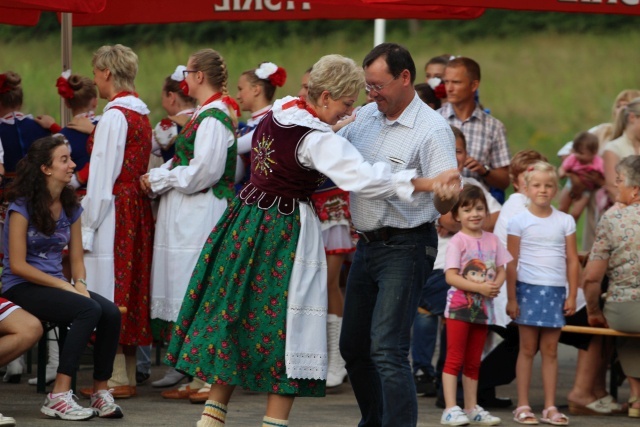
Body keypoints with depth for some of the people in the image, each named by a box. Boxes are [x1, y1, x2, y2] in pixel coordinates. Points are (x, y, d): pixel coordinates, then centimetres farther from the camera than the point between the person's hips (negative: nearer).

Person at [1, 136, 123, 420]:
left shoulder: (70, 207, 10)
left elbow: (77, 258, 12)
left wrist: (80, 284, -11)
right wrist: (65, 287, -17)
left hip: (56, 286, 6)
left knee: (111, 313, -22)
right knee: (89, 309, -31)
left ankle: (101, 391, -11)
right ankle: (59, 396, -30)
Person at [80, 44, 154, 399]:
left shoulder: (114, 116, -14)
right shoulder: (140, 114, 13)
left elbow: (103, 176, -15)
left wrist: (88, 224, -12)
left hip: (113, 211, -9)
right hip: (137, 207, 9)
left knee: (109, 292, -6)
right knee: (130, 289, 12)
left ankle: (116, 379, -5)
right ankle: (128, 374, 16)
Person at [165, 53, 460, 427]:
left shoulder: (277, 114, 5)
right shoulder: (317, 140, -21)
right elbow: (366, 178, -30)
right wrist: (427, 184, -31)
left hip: (249, 220, 8)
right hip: (284, 232, -8)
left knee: (236, 313, 14)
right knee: (285, 324, -1)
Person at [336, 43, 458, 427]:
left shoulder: (432, 130, -15)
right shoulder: (365, 117, 7)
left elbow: (445, 204, -22)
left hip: (405, 248, -8)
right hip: (367, 246, 8)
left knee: (387, 350, -18)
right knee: (353, 347, 16)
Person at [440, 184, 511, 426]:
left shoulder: (492, 240, 8)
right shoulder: (457, 242, -9)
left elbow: (501, 270, 12)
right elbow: (451, 276, -16)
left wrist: (496, 285, -10)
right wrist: (479, 287, -22)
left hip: (483, 308, 6)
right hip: (459, 306, -6)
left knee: (473, 361, 13)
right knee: (455, 359, -7)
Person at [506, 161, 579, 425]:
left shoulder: (565, 221, 6)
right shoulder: (519, 221, -1)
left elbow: (572, 260, 7)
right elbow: (512, 262, -2)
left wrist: (572, 295, 1)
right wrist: (511, 298, -5)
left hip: (556, 291, 2)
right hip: (528, 288, -2)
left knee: (550, 350, 5)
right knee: (528, 349, 1)